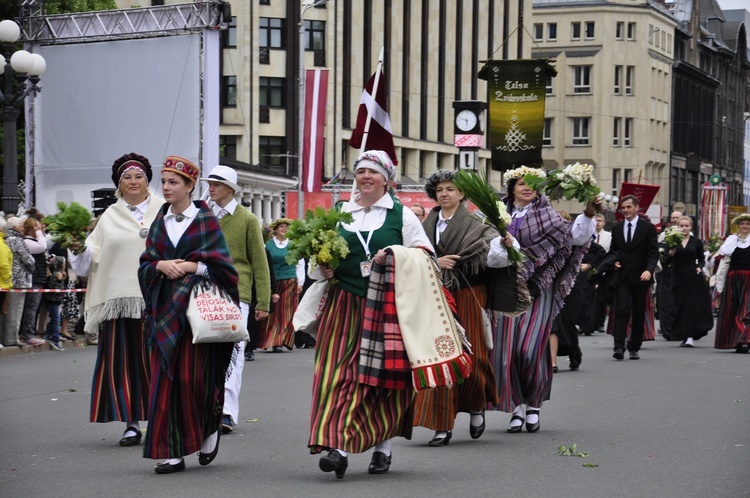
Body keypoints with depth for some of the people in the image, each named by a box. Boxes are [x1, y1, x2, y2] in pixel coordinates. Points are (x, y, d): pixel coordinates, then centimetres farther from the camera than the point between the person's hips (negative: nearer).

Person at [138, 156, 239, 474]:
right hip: (165, 308, 4)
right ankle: (173, 452, 0)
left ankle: (210, 429, 21)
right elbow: (145, 265, 12)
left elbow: (220, 264, -4)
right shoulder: (159, 223, 13)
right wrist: (161, 265, -9)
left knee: (193, 376, -8)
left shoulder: (206, 221, 1)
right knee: (166, 378, -3)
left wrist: (189, 266, -15)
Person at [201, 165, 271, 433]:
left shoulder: (247, 219, 3)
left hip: (236, 293, -4)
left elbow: (259, 263, 4)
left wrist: (263, 302, 0)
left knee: (232, 350, -8)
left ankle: (228, 412, -10)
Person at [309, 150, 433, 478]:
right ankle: (338, 447, -15)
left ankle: (382, 447, 13)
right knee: (339, 372, -10)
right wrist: (324, 268, -1)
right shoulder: (340, 214, 14)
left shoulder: (401, 214, 6)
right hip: (345, 306, 2)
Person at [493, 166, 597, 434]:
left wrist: (587, 215, -20)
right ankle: (516, 407, 9)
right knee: (508, 348, -1)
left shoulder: (546, 215, 4)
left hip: (537, 289, -2)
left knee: (530, 348, -10)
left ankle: (533, 405, 8)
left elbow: (574, 236, -5)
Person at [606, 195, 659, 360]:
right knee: (622, 309, -11)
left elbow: (654, 253, -4)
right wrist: (614, 260, 0)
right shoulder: (617, 228, 11)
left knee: (639, 313, 5)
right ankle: (619, 347, -18)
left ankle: (634, 347, 14)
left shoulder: (648, 227, 0)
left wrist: (649, 270, -20)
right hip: (622, 275, 1)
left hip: (640, 276, -1)